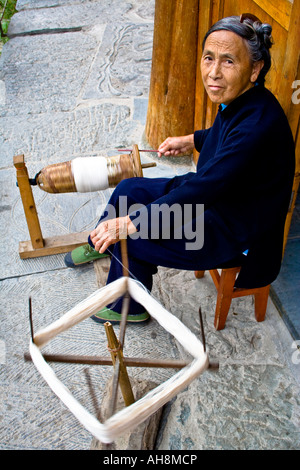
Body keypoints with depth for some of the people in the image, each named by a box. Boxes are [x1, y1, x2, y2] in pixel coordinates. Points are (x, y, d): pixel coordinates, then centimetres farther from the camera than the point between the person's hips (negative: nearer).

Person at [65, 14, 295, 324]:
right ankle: (99, 247, 39)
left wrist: (128, 223, -35)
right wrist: (192, 141, 16)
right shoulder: (237, 100, -7)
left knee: (130, 238, -12)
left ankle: (130, 309, 17)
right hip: (214, 197, 9)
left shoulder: (259, 124, -35)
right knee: (129, 189, 10)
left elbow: (202, 188, -36)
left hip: (234, 233, -9)